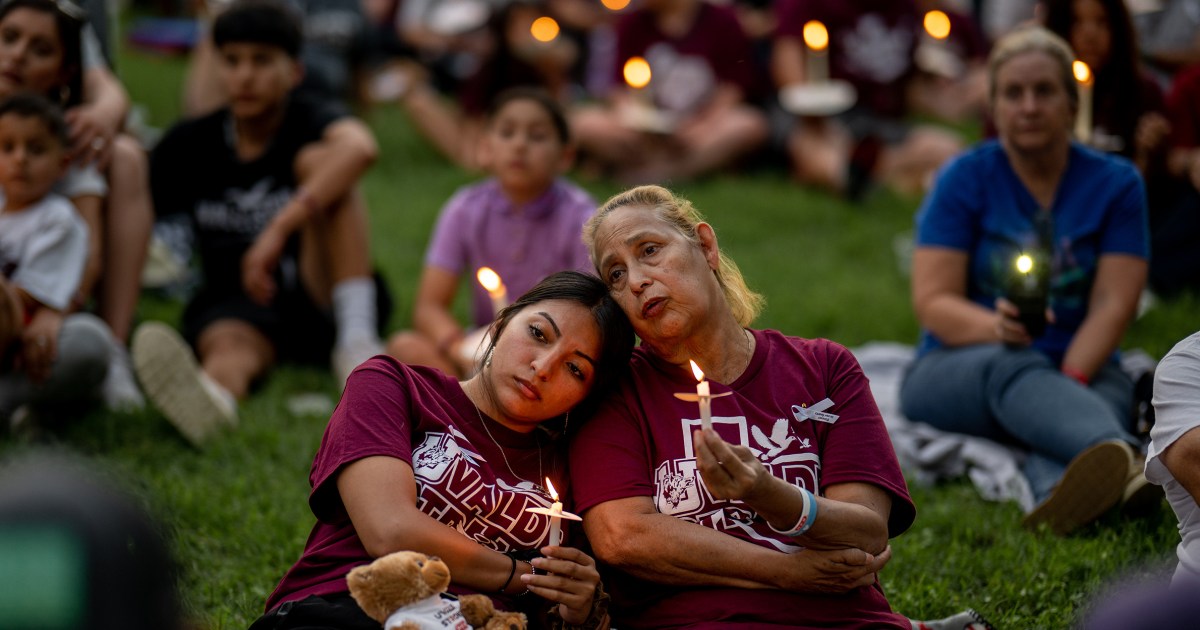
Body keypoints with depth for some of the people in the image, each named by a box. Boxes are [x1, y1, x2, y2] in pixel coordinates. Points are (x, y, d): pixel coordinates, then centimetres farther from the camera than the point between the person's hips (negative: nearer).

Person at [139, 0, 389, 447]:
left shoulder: (309, 123, -3)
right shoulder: (191, 145, 10)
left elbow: (359, 148, -28)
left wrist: (279, 230, -39)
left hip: (323, 299, -1)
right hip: (237, 307, 2)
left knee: (318, 159, -19)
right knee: (230, 343, -35)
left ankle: (357, 339, -34)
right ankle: (211, 398, -75)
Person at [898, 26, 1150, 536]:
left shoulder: (1116, 183, 4)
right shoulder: (965, 179, 0)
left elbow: (1113, 303, -5)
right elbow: (932, 301, -8)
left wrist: (1068, 383, -23)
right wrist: (995, 326, -30)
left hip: (1080, 366, 2)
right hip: (959, 369, -2)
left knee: (1111, 395, -35)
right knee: (1014, 371, -38)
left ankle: (1060, 501, -71)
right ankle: (1123, 459, -70)